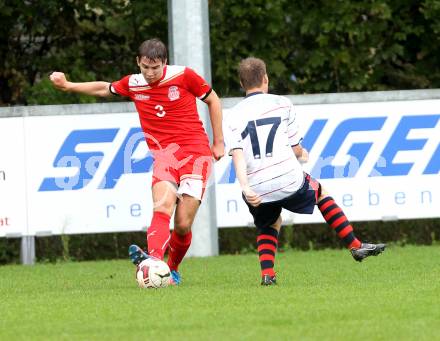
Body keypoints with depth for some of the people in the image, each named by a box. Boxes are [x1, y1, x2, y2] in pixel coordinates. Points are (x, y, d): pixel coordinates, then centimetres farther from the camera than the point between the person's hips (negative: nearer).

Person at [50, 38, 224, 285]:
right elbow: (104, 89, 27)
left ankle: (173, 271, 18)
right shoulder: (133, 84, 7)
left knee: (183, 224, -7)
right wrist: (68, 86, 17)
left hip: (196, 152, -2)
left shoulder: (183, 76, -2)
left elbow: (213, 100, 11)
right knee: (162, 207, -27)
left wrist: (218, 142, 12)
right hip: (164, 153, 2)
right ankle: (154, 261, -47)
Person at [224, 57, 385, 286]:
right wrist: (303, 155, 32)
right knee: (320, 191, 28)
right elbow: (296, 150, 8)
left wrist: (245, 187, -19)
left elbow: (236, 154, -8)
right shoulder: (281, 104, 7)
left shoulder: (231, 118, 9)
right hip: (288, 181, -2)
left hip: (256, 192, 2)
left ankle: (267, 273, 6)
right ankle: (355, 246, 28)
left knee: (268, 226, 29)